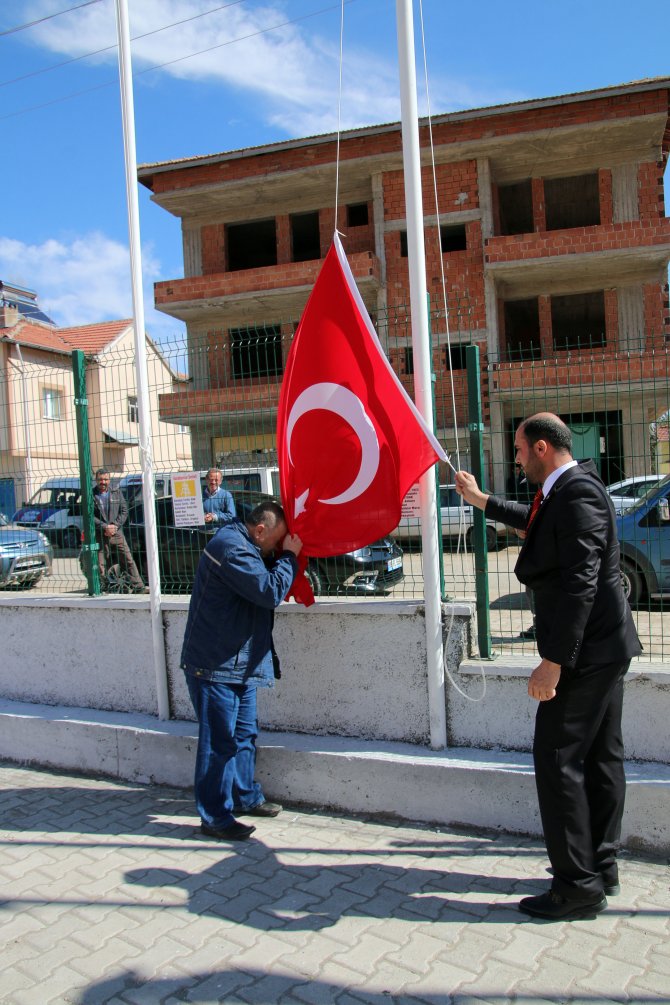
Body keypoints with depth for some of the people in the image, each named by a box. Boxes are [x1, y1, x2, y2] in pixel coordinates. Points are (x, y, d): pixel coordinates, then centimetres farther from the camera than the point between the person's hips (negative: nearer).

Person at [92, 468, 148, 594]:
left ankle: (138, 587, 3)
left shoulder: (116, 492, 8)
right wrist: (105, 527, -13)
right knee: (100, 565, 0)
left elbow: (124, 511, 6)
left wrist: (115, 525, -7)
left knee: (128, 560, 0)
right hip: (100, 535, -2)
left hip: (116, 533, 2)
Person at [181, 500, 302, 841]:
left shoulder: (242, 545, 13)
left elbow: (266, 579, 17)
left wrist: (285, 557, 1)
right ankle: (214, 817, 11)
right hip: (214, 664, -11)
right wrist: (289, 556, -13)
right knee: (219, 741, -1)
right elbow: (270, 591, -25)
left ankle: (245, 796, 34)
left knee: (244, 734, 19)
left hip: (238, 664, 11)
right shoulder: (230, 547, -21)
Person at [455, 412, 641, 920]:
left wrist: (553, 661, -26)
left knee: (558, 761, -3)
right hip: (603, 648, 11)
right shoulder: (571, 488, 11)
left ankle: (579, 886, 9)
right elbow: (535, 520, 33)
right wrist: (481, 500, 40)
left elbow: (580, 583, -27)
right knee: (600, 758, 17)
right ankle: (600, 867, 30)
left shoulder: (578, 493, -21)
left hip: (586, 651, -11)